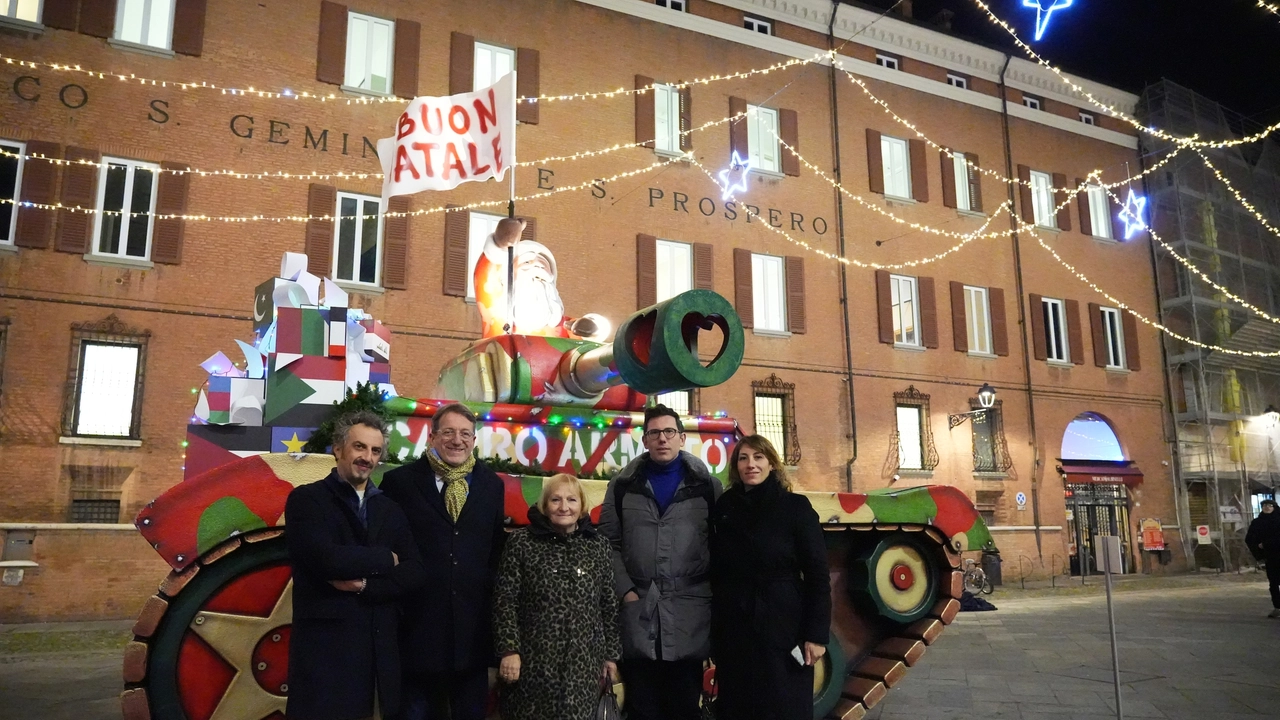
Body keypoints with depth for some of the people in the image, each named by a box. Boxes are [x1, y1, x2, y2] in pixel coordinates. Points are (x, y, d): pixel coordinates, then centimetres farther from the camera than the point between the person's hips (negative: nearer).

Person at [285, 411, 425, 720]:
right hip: (324, 645, -4)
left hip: (379, 648, 5)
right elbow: (327, 560, -19)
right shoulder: (306, 499, -3)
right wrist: (385, 559, -6)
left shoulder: (390, 510, 13)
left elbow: (415, 573, 2)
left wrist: (364, 585, -13)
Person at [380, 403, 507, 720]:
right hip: (419, 623, -3)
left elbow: (496, 547, 11)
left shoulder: (491, 484, 7)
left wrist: (494, 593, 4)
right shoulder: (400, 481, -3)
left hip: (473, 625, 3)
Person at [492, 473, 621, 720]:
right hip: (532, 662, -2)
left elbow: (609, 605, 10)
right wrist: (509, 650, -11)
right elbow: (505, 600, -5)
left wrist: (611, 654, 10)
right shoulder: (521, 542, -3)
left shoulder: (599, 546, 5)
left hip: (583, 665, 2)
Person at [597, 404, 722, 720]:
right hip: (636, 609, 1)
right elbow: (609, 543, 5)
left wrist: (712, 592, -2)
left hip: (690, 612, -1)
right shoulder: (623, 485, 7)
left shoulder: (708, 486, 6)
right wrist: (625, 590, -4)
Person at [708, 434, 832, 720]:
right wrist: (713, 626, 4)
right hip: (733, 629, 3)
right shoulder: (723, 508, 4)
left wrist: (817, 634, -10)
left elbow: (817, 574, -6)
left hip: (783, 627, -3)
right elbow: (715, 570, 7)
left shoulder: (796, 507, -5)